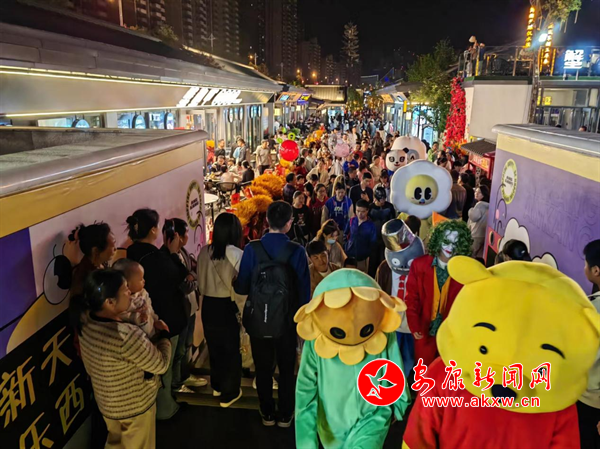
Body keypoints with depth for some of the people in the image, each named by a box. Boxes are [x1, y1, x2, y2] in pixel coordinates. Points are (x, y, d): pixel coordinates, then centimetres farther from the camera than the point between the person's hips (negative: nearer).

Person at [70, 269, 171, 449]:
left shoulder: (86, 320, -15)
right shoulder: (126, 335, -39)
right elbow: (160, 365, -25)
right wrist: (164, 338, -7)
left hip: (106, 401, 7)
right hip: (134, 405, -6)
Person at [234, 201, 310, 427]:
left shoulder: (252, 249, -15)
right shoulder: (297, 251, -16)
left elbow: (241, 287, -10)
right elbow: (304, 290, -11)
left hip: (258, 319, 1)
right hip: (287, 320, 0)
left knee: (263, 368, 19)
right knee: (287, 369, 19)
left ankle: (267, 414, 34)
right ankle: (285, 415, 33)